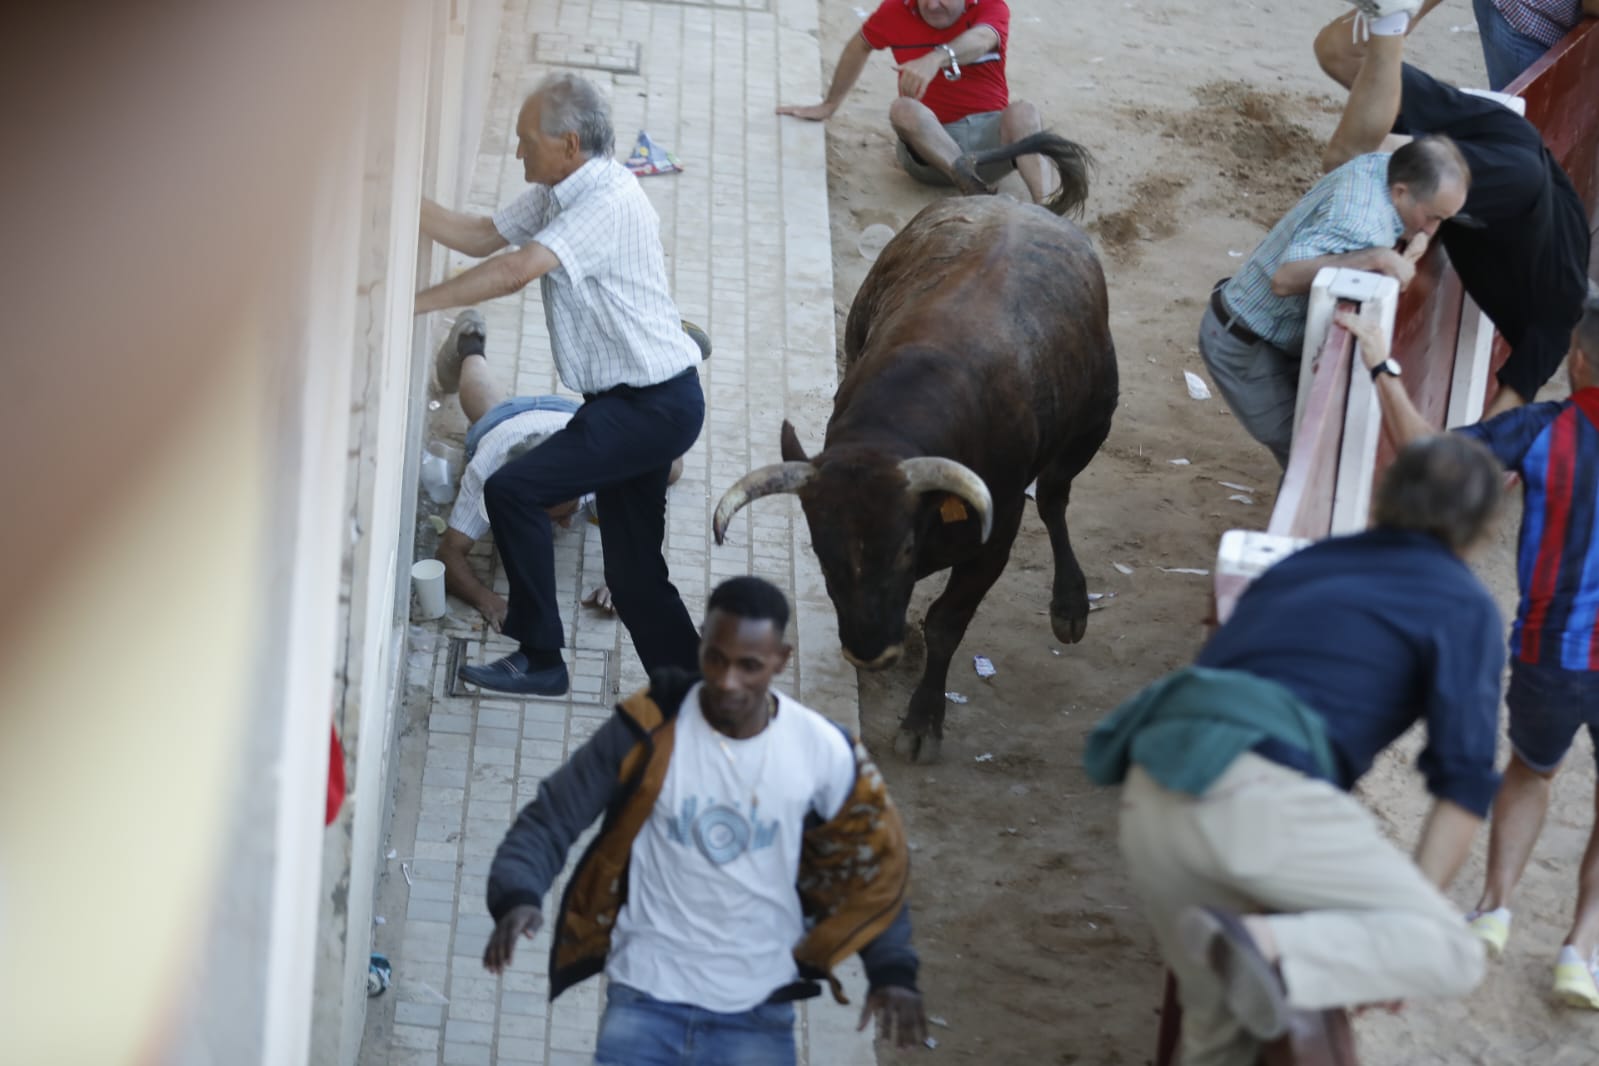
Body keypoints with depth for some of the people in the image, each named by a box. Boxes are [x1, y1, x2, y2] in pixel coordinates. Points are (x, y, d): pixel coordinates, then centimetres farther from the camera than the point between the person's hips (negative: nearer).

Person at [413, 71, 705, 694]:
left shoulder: (610, 203, -22)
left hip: (653, 406, -10)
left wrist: (411, 304, -27)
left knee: (513, 490, -13)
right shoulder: (559, 193, 9)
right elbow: (483, 236, 17)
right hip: (633, 403, 10)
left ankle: (540, 657, -4)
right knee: (633, 571, 11)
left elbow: (516, 271, -30)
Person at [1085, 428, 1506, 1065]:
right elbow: (1465, 779, 1)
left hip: (1152, 798, 7)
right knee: (1450, 957, -5)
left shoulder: (1301, 566, 32)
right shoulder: (1463, 607, 13)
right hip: (1257, 793, -7)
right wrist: (1401, 929, 1)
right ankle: (1264, 951, -28)